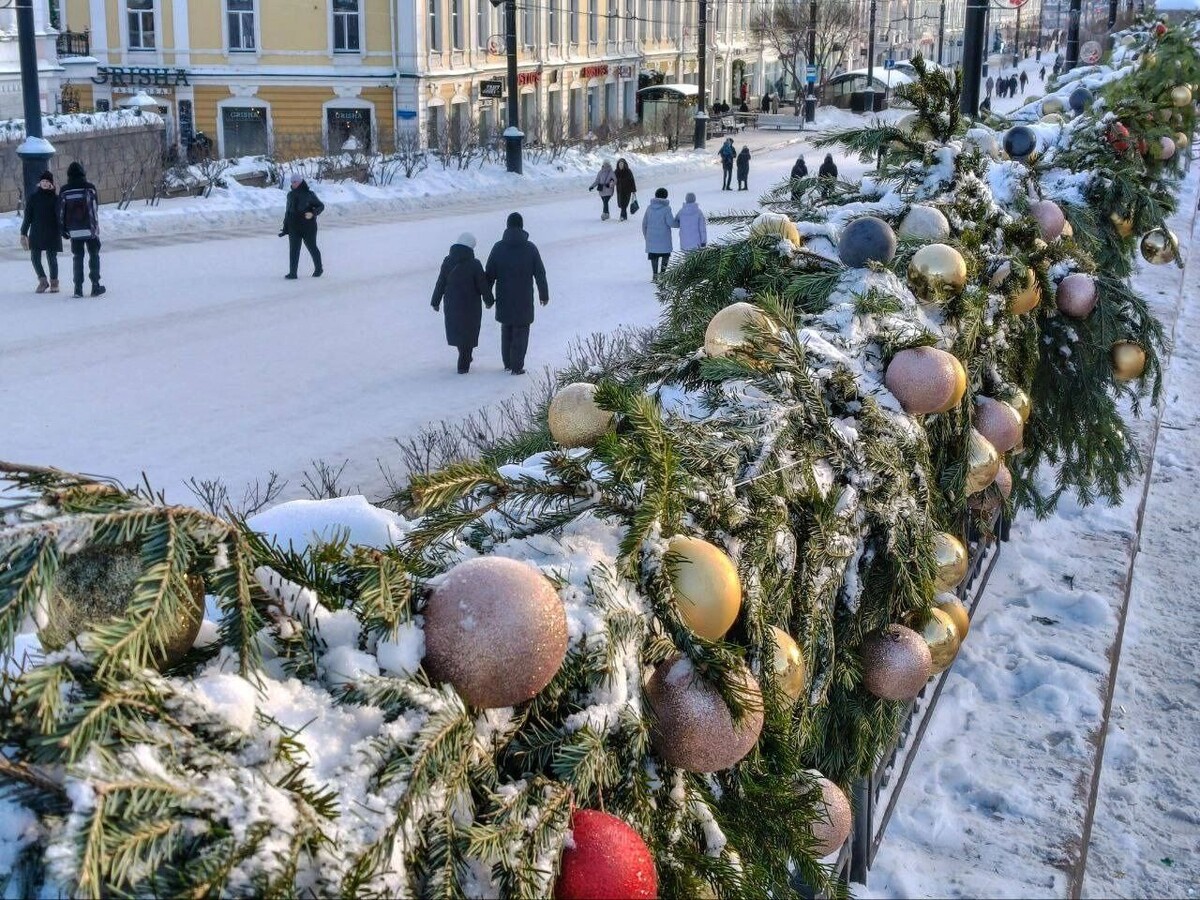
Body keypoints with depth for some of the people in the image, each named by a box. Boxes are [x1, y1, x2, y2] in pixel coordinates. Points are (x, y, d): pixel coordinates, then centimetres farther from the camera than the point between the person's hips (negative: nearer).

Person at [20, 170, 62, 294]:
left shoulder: (55, 198, 0)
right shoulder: (33, 197, 5)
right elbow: (27, 216, 6)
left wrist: (61, 231, -14)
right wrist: (23, 233, 3)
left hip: (52, 233, -2)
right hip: (36, 233, 2)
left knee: (52, 258, 1)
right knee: (35, 258, -1)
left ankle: (54, 282, 16)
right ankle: (43, 281, 15)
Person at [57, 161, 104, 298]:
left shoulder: (64, 191, 0)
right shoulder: (89, 188, -7)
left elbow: (60, 211, 3)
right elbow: (95, 209, -7)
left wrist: (62, 229, 12)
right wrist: (96, 227, 0)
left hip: (74, 230, 2)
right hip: (90, 229, -2)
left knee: (77, 257, 9)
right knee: (94, 255, 10)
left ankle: (78, 288, 5)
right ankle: (95, 286, 8)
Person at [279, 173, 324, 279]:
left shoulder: (309, 194, -8)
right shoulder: (290, 195, 9)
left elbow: (321, 206, -4)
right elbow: (288, 212, 15)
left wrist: (313, 213, -24)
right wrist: (285, 229, 13)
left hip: (308, 227, -4)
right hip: (294, 228, 4)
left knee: (312, 248, 10)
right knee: (293, 250, -4)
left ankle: (319, 268, 31)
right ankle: (292, 273, -5)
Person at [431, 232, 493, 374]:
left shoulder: (447, 262, -6)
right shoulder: (474, 264, -17)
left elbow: (440, 284, -1)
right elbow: (483, 285, -10)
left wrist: (435, 302, 9)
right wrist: (489, 301, 6)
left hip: (451, 304, 4)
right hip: (470, 305, -4)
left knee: (455, 330, 21)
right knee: (468, 333, 8)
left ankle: (465, 358, 35)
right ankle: (463, 365, 9)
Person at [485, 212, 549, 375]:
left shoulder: (498, 247, -5)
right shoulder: (530, 248, -9)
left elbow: (490, 274, -1)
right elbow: (540, 274, -4)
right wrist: (544, 294, 8)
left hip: (503, 299, 2)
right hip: (524, 299, -2)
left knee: (506, 331, 17)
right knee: (520, 332, 5)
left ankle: (507, 364, 24)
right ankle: (517, 367, 5)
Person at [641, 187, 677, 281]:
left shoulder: (649, 208, 3)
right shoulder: (666, 208, -11)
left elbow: (644, 223, 8)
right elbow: (671, 223, -14)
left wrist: (646, 236, 20)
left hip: (651, 237, 3)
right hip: (664, 237, -3)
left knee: (654, 256, 10)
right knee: (666, 254, 14)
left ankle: (655, 275, 7)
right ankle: (662, 273, 2)